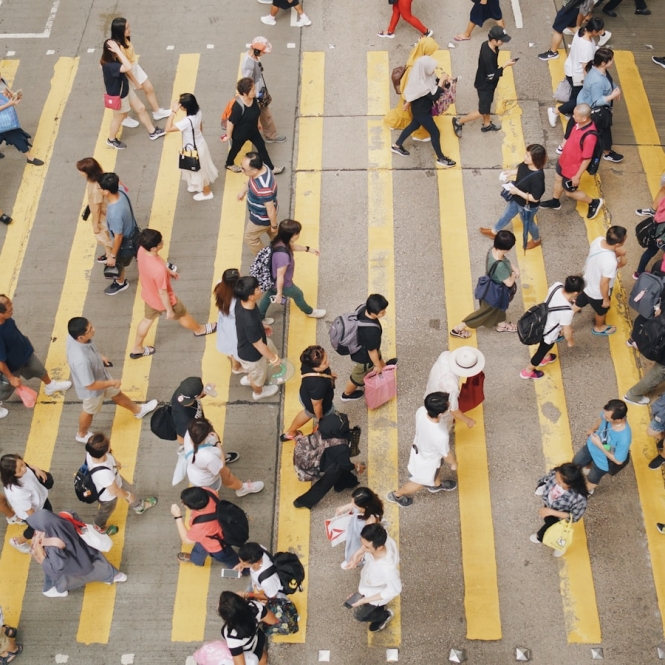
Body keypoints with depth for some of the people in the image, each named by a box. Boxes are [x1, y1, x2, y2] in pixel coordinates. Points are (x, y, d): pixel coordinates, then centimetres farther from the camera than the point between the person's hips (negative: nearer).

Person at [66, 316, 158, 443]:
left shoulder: (75, 336, -26)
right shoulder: (81, 360, -48)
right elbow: (90, 385, -35)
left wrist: (100, 356, 2)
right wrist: (112, 382, -21)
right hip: (92, 389, -7)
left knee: (116, 394, 31)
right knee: (89, 411, 24)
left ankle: (138, 410, 58)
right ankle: (82, 435, 55)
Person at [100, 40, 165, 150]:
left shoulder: (113, 60, -11)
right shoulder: (109, 65, -39)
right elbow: (128, 67, -50)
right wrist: (118, 51, -47)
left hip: (126, 90, 9)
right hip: (118, 96, -9)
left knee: (141, 109, 20)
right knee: (119, 118, 17)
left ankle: (152, 132, 41)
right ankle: (111, 140, 44)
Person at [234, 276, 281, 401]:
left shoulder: (242, 302, -23)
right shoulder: (249, 323, -47)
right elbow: (259, 345, -30)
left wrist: (262, 325, 15)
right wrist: (273, 358, -14)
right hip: (251, 354, -7)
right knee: (258, 374, 26)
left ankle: (248, 378, 62)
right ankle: (259, 392, 61)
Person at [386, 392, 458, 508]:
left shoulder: (421, 411, -31)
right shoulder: (441, 436, -47)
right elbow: (446, 455, -24)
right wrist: (454, 463, -1)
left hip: (420, 446, 6)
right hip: (427, 461, -5)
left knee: (438, 467, 37)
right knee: (420, 483, 28)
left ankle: (436, 485, 69)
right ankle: (396, 495, 53)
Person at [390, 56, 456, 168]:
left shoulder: (426, 75, -12)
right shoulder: (420, 84, -37)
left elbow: (435, 81, 3)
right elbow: (434, 96, -32)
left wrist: (445, 80, -18)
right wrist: (441, 81, -29)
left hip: (422, 108, 9)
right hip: (421, 111, -9)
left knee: (414, 125, 29)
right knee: (435, 133, 5)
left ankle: (396, 146, 46)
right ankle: (441, 159, 24)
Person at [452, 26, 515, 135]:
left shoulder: (487, 44, -12)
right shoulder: (488, 56, -39)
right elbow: (492, 76, -29)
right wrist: (505, 66, -23)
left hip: (485, 83, 9)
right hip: (485, 86, -9)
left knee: (487, 103, 28)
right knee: (483, 111, 8)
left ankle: (487, 125, 50)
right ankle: (458, 122, 21)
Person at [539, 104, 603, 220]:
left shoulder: (589, 136, -39)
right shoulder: (578, 123, -15)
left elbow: (587, 159, -28)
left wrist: (577, 176, -18)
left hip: (572, 168, -8)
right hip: (564, 160, 8)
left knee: (569, 192, 14)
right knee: (558, 179, 29)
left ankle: (594, 203, 36)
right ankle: (555, 202, 56)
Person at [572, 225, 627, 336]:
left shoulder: (598, 240, -22)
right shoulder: (610, 262, -43)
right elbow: (603, 284, -29)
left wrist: (620, 254, -23)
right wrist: (606, 299, -11)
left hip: (587, 284, 6)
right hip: (597, 293, -6)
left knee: (577, 305, 30)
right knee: (601, 311, 28)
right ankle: (599, 328, 59)